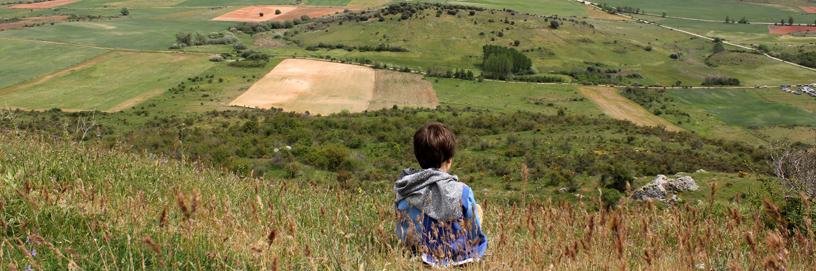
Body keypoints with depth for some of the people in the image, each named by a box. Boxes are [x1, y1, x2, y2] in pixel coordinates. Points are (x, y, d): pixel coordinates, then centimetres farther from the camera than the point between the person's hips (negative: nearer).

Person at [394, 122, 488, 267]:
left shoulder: (404, 188, -11)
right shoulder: (461, 192, -22)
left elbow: (401, 233, 1)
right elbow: (476, 236, -12)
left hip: (417, 253, 4)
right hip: (454, 257, -4)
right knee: (478, 208, 23)